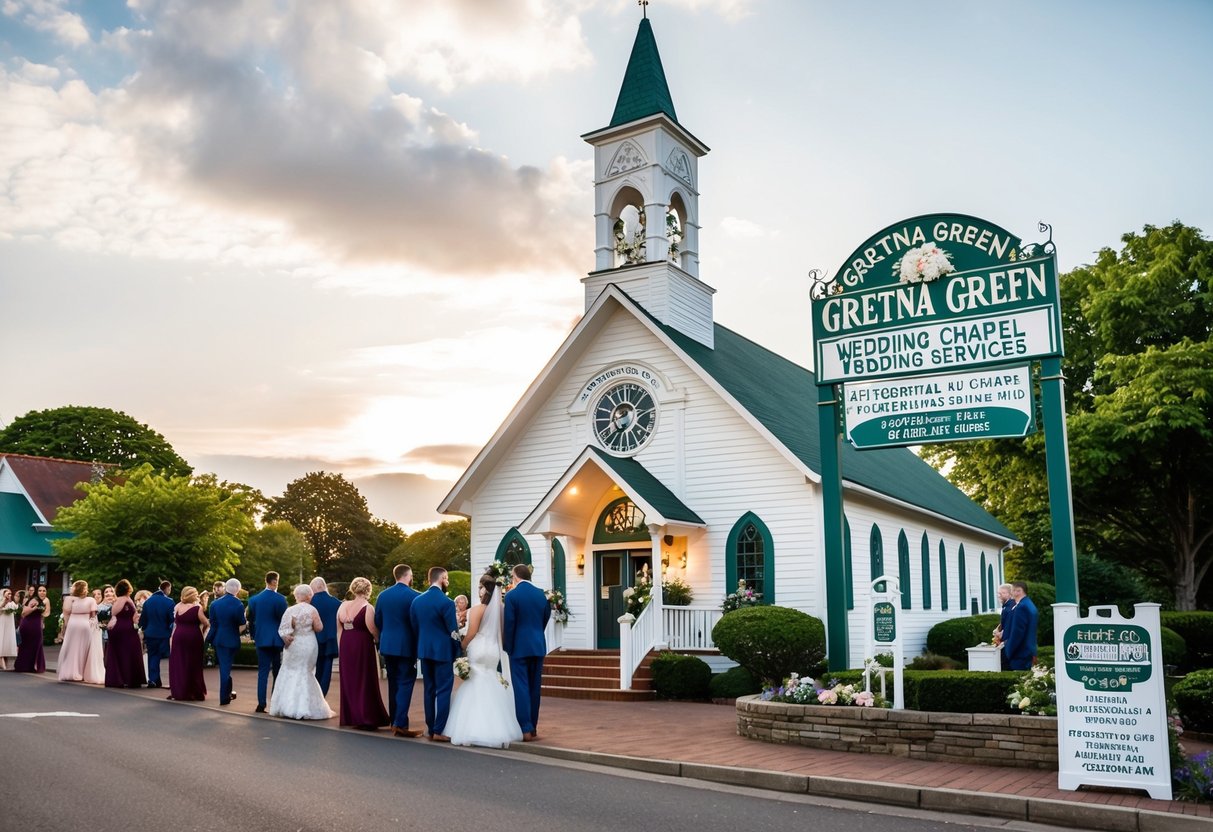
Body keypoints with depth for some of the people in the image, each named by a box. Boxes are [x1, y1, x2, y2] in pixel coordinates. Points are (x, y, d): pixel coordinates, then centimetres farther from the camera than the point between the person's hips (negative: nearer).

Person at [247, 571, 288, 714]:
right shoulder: (280, 599, -11)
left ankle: (261, 704, 0)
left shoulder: (254, 599, 3)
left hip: (261, 639, 3)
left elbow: (251, 620, 9)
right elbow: (284, 619, -8)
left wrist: (254, 636, 21)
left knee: (263, 671, 6)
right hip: (277, 639, -3)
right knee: (278, 672, 8)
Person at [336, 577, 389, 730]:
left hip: (346, 647, 5)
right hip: (362, 647, -5)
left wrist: (341, 650, 16)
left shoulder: (343, 606, 5)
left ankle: (350, 717, 22)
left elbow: (339, 630, 9)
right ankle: (365, 719, 4)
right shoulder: (367, 608, -12)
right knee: (364, 682, 3)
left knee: (349, 681, 14)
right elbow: (374, 631, -16)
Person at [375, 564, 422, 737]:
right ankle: (400, 723, -9)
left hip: (387, 645, 6)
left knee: (393, 683, 15)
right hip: (407, 646, -6)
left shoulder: (383, 595, 4)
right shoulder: (415, 596, -12)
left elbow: (377, 621, 11)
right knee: (405, 683, -2)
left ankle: (394, 720, 21)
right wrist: (418, 644, 4)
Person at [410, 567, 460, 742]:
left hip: (424, 651, 6)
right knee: (443, 691, 0)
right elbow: (453, 631, -13)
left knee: (429, 691, 13)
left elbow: (414, 628, 11)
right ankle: (438, 731, -2)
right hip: (442, 651, -6)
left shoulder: (416, 601, 5)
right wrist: (457, 653, -2)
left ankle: (430, 729, 17)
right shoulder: (446, 602, -15)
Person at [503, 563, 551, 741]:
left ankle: (526, 729, -7)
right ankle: (533, 728, 15)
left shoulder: (512, 595, -9)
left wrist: (507, 648, -1)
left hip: (519, 647, -5)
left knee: (521, 687, -2)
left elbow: (509, 625, -10)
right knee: (534, 687, 10)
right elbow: (546, 619, 11)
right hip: (538, 646, 5)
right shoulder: (541, 594, 5)